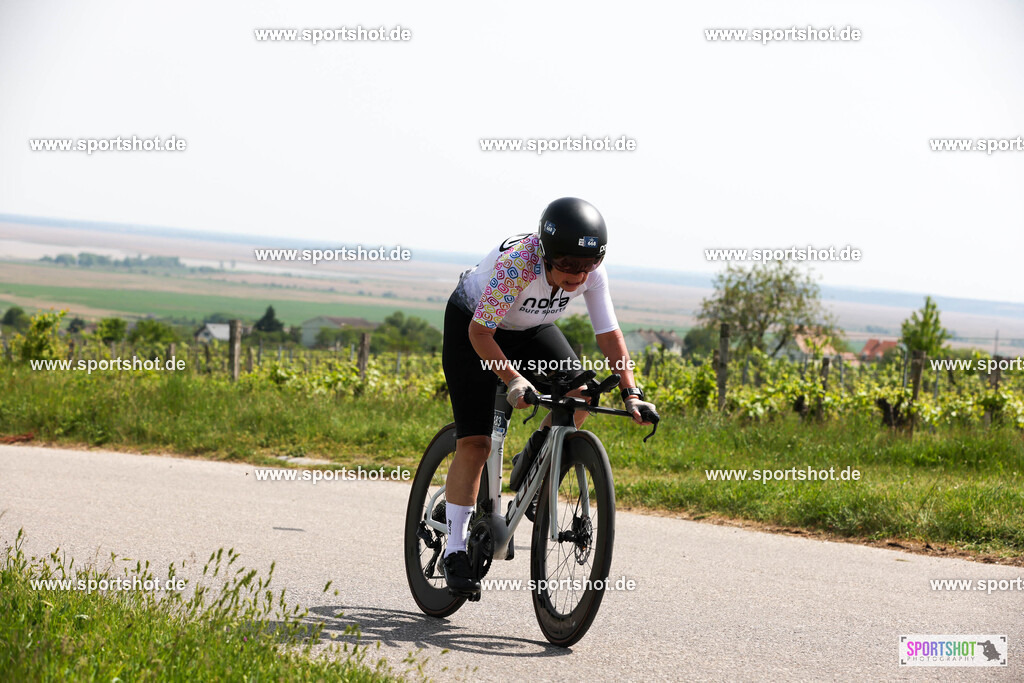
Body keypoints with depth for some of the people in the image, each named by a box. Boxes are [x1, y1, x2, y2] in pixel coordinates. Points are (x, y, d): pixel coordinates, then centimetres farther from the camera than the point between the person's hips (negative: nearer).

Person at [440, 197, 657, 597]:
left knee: (577, 393, -22)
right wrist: (513, 379, -45)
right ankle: (455, 552, -6)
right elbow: (480, 332, -33)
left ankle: (532, 465, 5)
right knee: (474, 442, -13)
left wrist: (630, 392, -26)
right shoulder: (516, 264, -38)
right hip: (472, 325, -5)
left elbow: (609, 333, -17)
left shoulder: (592, 272, -24)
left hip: (530, 329, 5)